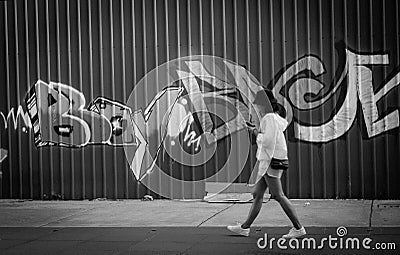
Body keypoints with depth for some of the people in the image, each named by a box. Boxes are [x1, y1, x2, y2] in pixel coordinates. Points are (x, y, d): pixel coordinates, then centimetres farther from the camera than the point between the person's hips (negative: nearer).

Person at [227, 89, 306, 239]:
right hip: (266, 162, 10)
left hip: (271, 161, -10)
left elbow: (267, 141, -24)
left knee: (277, 195, -8)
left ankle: (298, 228, -4)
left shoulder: (270, 118, -14)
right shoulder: (275, 117, 14)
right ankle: (245, 228, 16)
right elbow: (284, 124, 35)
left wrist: (257, 134, -7)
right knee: (257, 194, 11)